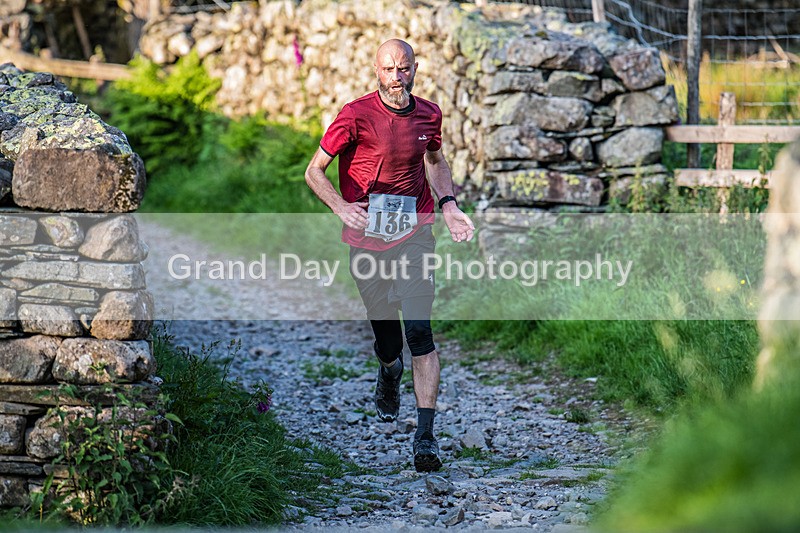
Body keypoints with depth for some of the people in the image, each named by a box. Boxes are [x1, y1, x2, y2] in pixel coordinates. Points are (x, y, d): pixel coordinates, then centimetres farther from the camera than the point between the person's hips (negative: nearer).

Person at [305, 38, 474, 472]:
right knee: (386, 342, 8)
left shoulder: (428, 115, 4)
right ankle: (389, 373, 47)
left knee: (419, 331, -14)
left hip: (414, 235, 1)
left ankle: (425, 436, -13)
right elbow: (314, 171, -5)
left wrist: (448, 206, 9)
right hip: (366, 239, -1)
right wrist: (341, 207, -23)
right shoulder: (356, 116, -8)